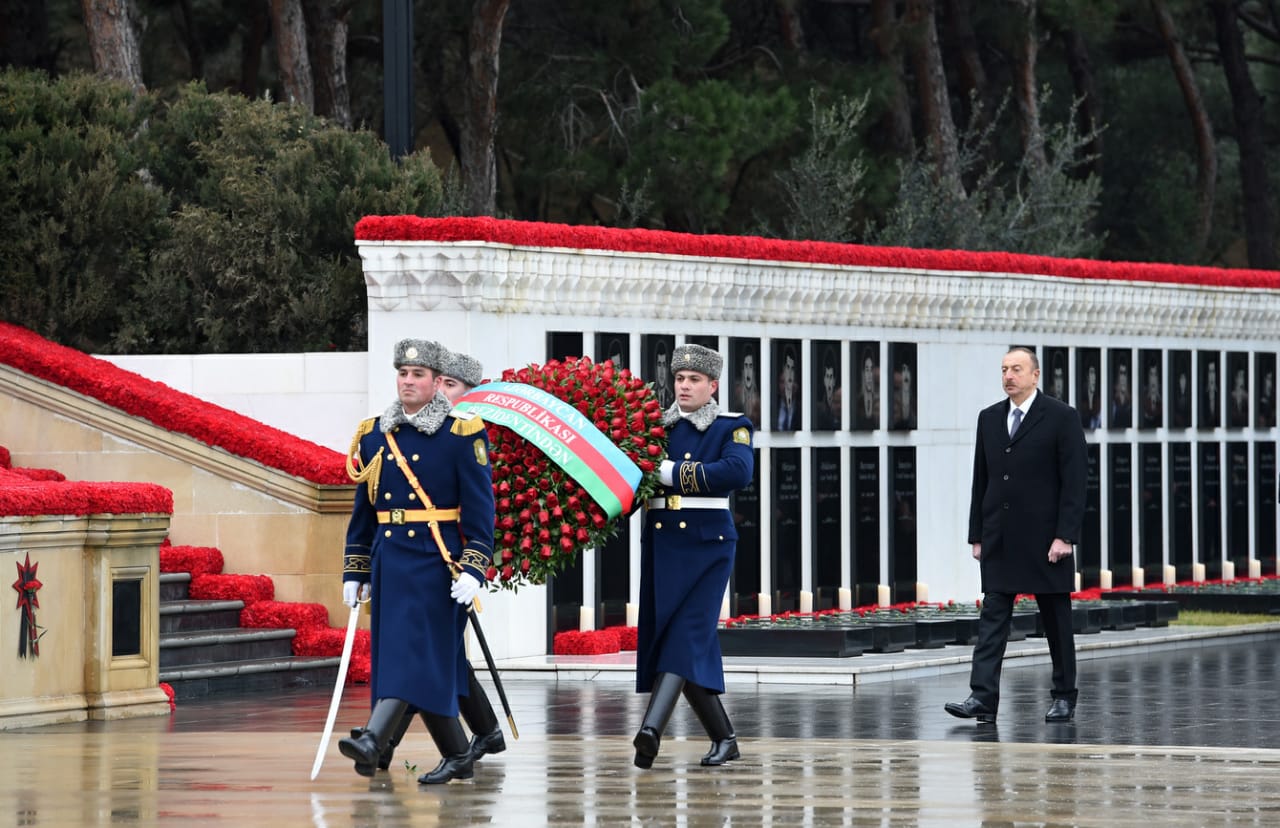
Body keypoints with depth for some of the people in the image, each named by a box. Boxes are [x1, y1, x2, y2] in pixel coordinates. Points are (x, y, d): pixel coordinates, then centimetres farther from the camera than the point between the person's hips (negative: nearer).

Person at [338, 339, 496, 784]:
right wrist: (354, 571, 13)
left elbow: (480, 508, -6)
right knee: (433, 664, 8)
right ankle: (458, 756, 17)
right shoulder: (374, 435, 11)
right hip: (387, 560, 6)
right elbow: (363, 508, 16)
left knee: (415, 650, -14)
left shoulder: (461, 435, -4)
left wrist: (473, 569, -15)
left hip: (435, 560, -6)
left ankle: (373, 742, -27)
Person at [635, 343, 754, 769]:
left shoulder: (732, 427, 1)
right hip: (660, 543, 5)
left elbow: (738, 471, -18)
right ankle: (724, 739, 15)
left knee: (687, 637, -15)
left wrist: (672, 473, -18)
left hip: (706, 546, -5)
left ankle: (651, 729, -30)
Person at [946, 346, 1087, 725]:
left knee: (1056, 619, 5)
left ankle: (1064, 697, 14)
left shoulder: (1061, 418, -5)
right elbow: (981, 480, 13)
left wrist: (1065, 536, -15)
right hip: (999, 539, 4)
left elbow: (1074, 482, -9)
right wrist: (977, 535, 8)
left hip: (1045, 538, -4)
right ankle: (983, 697, -11)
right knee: (992, 617, -4)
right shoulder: (989, 418, 11)